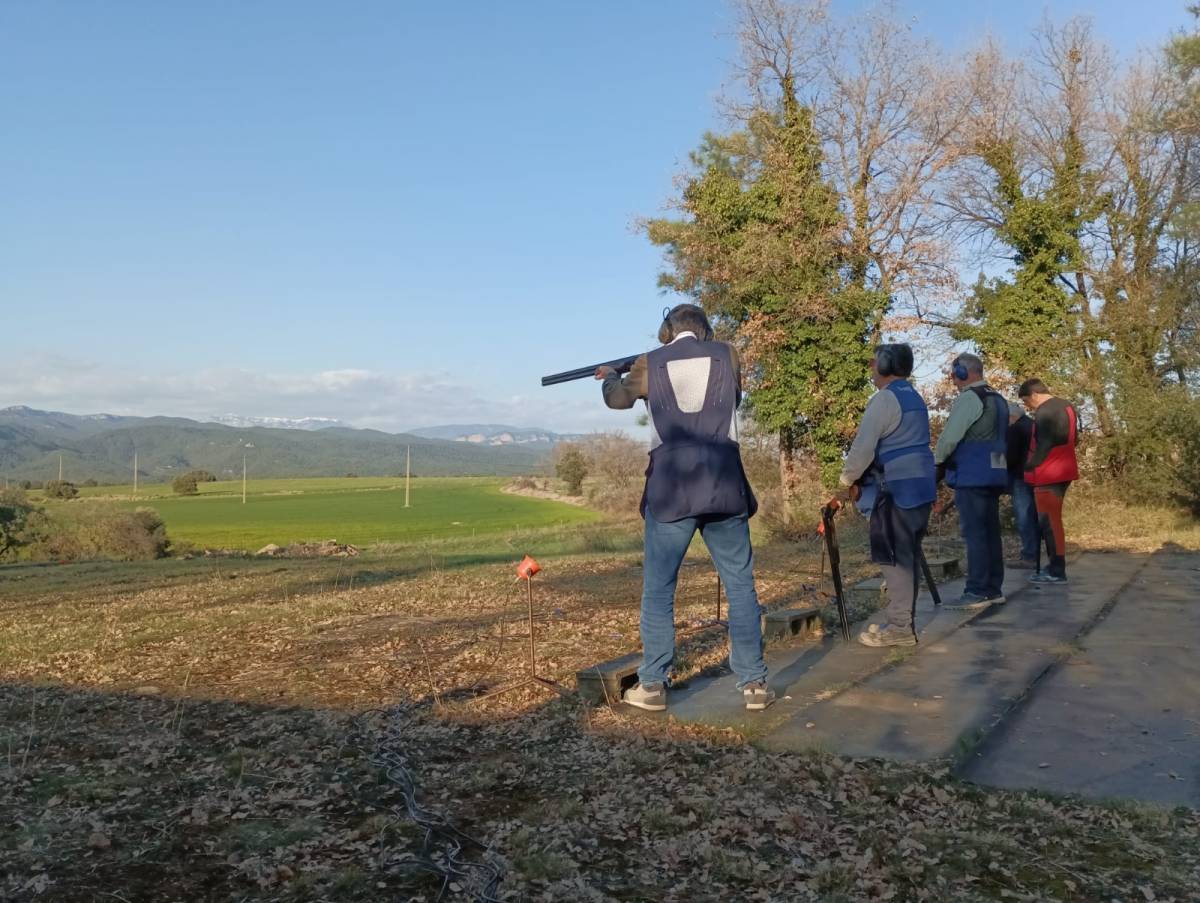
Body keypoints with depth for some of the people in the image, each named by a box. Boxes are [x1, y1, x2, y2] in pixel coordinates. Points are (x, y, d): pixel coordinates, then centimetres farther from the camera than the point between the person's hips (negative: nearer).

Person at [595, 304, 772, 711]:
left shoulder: (650, 363, 7)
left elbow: (618, 398, 22)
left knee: (658, 589, 9)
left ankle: (652, 685, 14)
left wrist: (609, 376, 43)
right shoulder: (726, 354, 8)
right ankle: (754, 683, 12)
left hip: (670, 487, 0)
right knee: (740, 586, 9)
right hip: (724, 483, 1)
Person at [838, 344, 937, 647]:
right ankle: (904, 621, 18)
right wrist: (863, 478, 20)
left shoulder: (884, 399, -11)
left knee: (894, 556, -5)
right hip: (921, 484, 9)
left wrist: (849, 479, 2)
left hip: (897, 486, -9)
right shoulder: (915, 398, 18)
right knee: (908, 553, 12)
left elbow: (863, 446, -15)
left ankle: (900, 627, -3)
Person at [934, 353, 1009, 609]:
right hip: (994, 474, 9)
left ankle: (977, 592, -6)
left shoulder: (969, 398, -11)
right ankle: (994, 588, 17)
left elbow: (949, 437, -14)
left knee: (974, 534, -7)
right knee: (991, 532, 11)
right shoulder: (998, 399, 18)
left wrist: (937, 461, 4)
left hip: (972, 476, -9)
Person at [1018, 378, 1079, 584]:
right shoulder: (1066, 407, 15)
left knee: (1049, 522, -5)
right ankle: (1055, 566, 18)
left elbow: (1042, 447, -19)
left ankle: (1057, 571, -3)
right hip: (1063, 470, 10)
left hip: (1048, 474, -10)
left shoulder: (1043, 412, -16)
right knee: (1052, 520, 15)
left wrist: (1028, 467, -8)